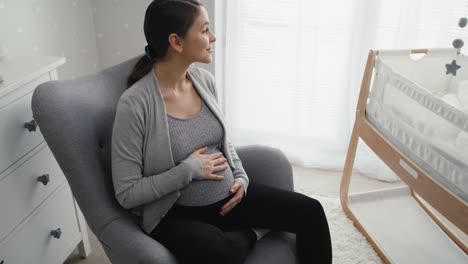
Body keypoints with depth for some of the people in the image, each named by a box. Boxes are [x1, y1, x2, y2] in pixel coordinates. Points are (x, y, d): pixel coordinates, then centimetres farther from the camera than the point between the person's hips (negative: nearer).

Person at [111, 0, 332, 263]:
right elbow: (127, 194, -15)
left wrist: (241, 177, -1)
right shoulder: (135, 103, -20)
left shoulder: (205, 80, 0)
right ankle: (252, 232, -4)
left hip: (227, 195, 6)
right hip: (177, 213, -5)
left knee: (310, 212, -5)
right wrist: (188, 170, -20)